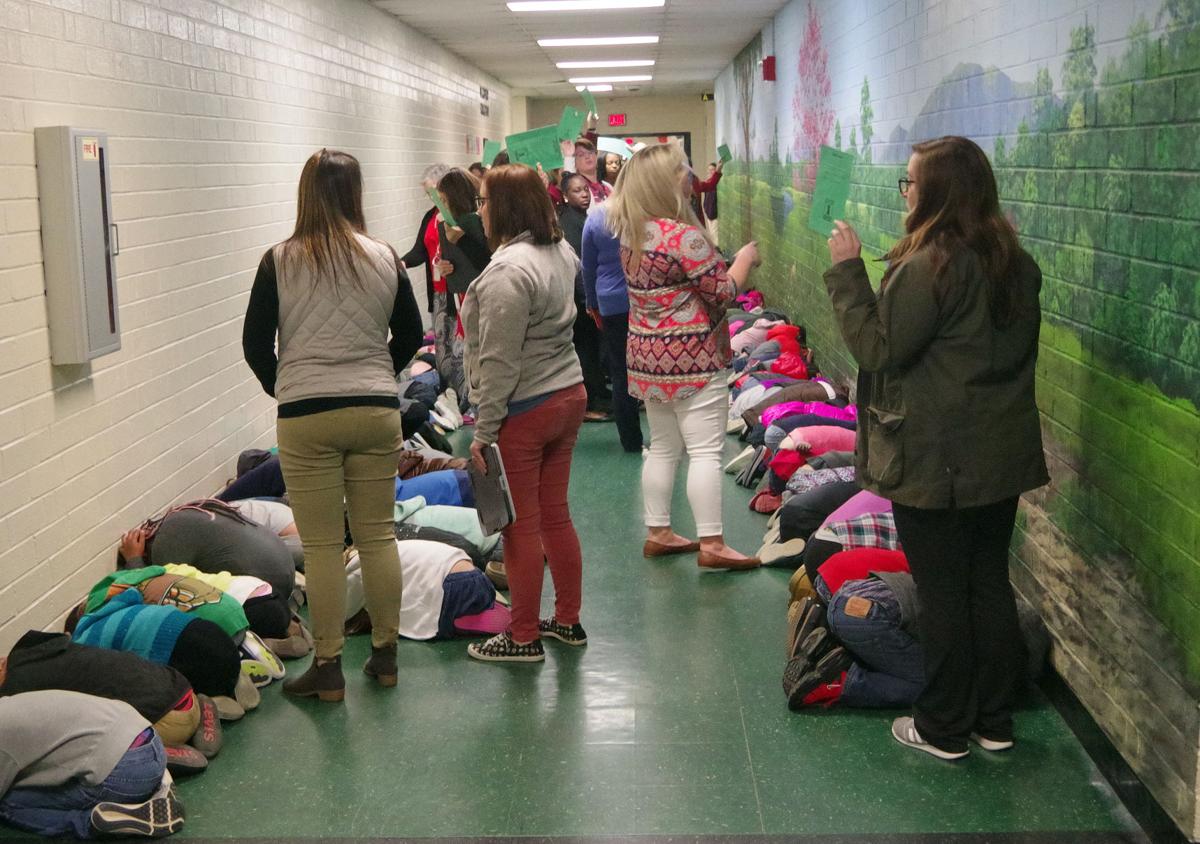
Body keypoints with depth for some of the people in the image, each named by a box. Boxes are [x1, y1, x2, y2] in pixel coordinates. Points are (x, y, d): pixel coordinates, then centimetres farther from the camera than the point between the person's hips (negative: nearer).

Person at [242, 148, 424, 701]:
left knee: (321, 546, 4)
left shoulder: (280, 261, -5)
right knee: (377, 535, 12)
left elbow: (255, 343, 0)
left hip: (306, 418, -2)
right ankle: (385, 655, 22)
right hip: (377, 412, 3)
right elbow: (410, 334, 11)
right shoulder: (384, 258, 2)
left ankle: (327, 668, 11)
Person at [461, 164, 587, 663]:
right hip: (569, 395, 9)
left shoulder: (508, 270, -21)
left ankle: (524, 638, 13)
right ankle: (568, 621, 28)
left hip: (525, 411, -9)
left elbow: (499, 361, -21)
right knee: (555, 515, 17)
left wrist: (484, 430, -17)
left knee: (521, 526, 2)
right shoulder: (559, 252, 8)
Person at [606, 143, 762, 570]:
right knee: (705, 452, -3)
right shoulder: (683, 236, -20)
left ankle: (658, 532, 22)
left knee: (662, 447, 16)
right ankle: (711, 544, 0)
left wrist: (730, 261, 15)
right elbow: (723, 292, -14)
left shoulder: (631, 233, 5)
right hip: (692, 359, -8)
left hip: (647, 355, 9)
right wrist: (745, 258, 3)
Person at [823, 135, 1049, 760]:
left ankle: (943, 729, 18)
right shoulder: (1016, 263, 6)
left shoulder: (930, 267, -20)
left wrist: (846, 271, -11)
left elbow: (875, 348, -15)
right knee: (990, 584, 16)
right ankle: (994, 721, 27)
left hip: (935, 463, -8)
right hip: (1002, 456, 8)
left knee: (942, 593, 4)